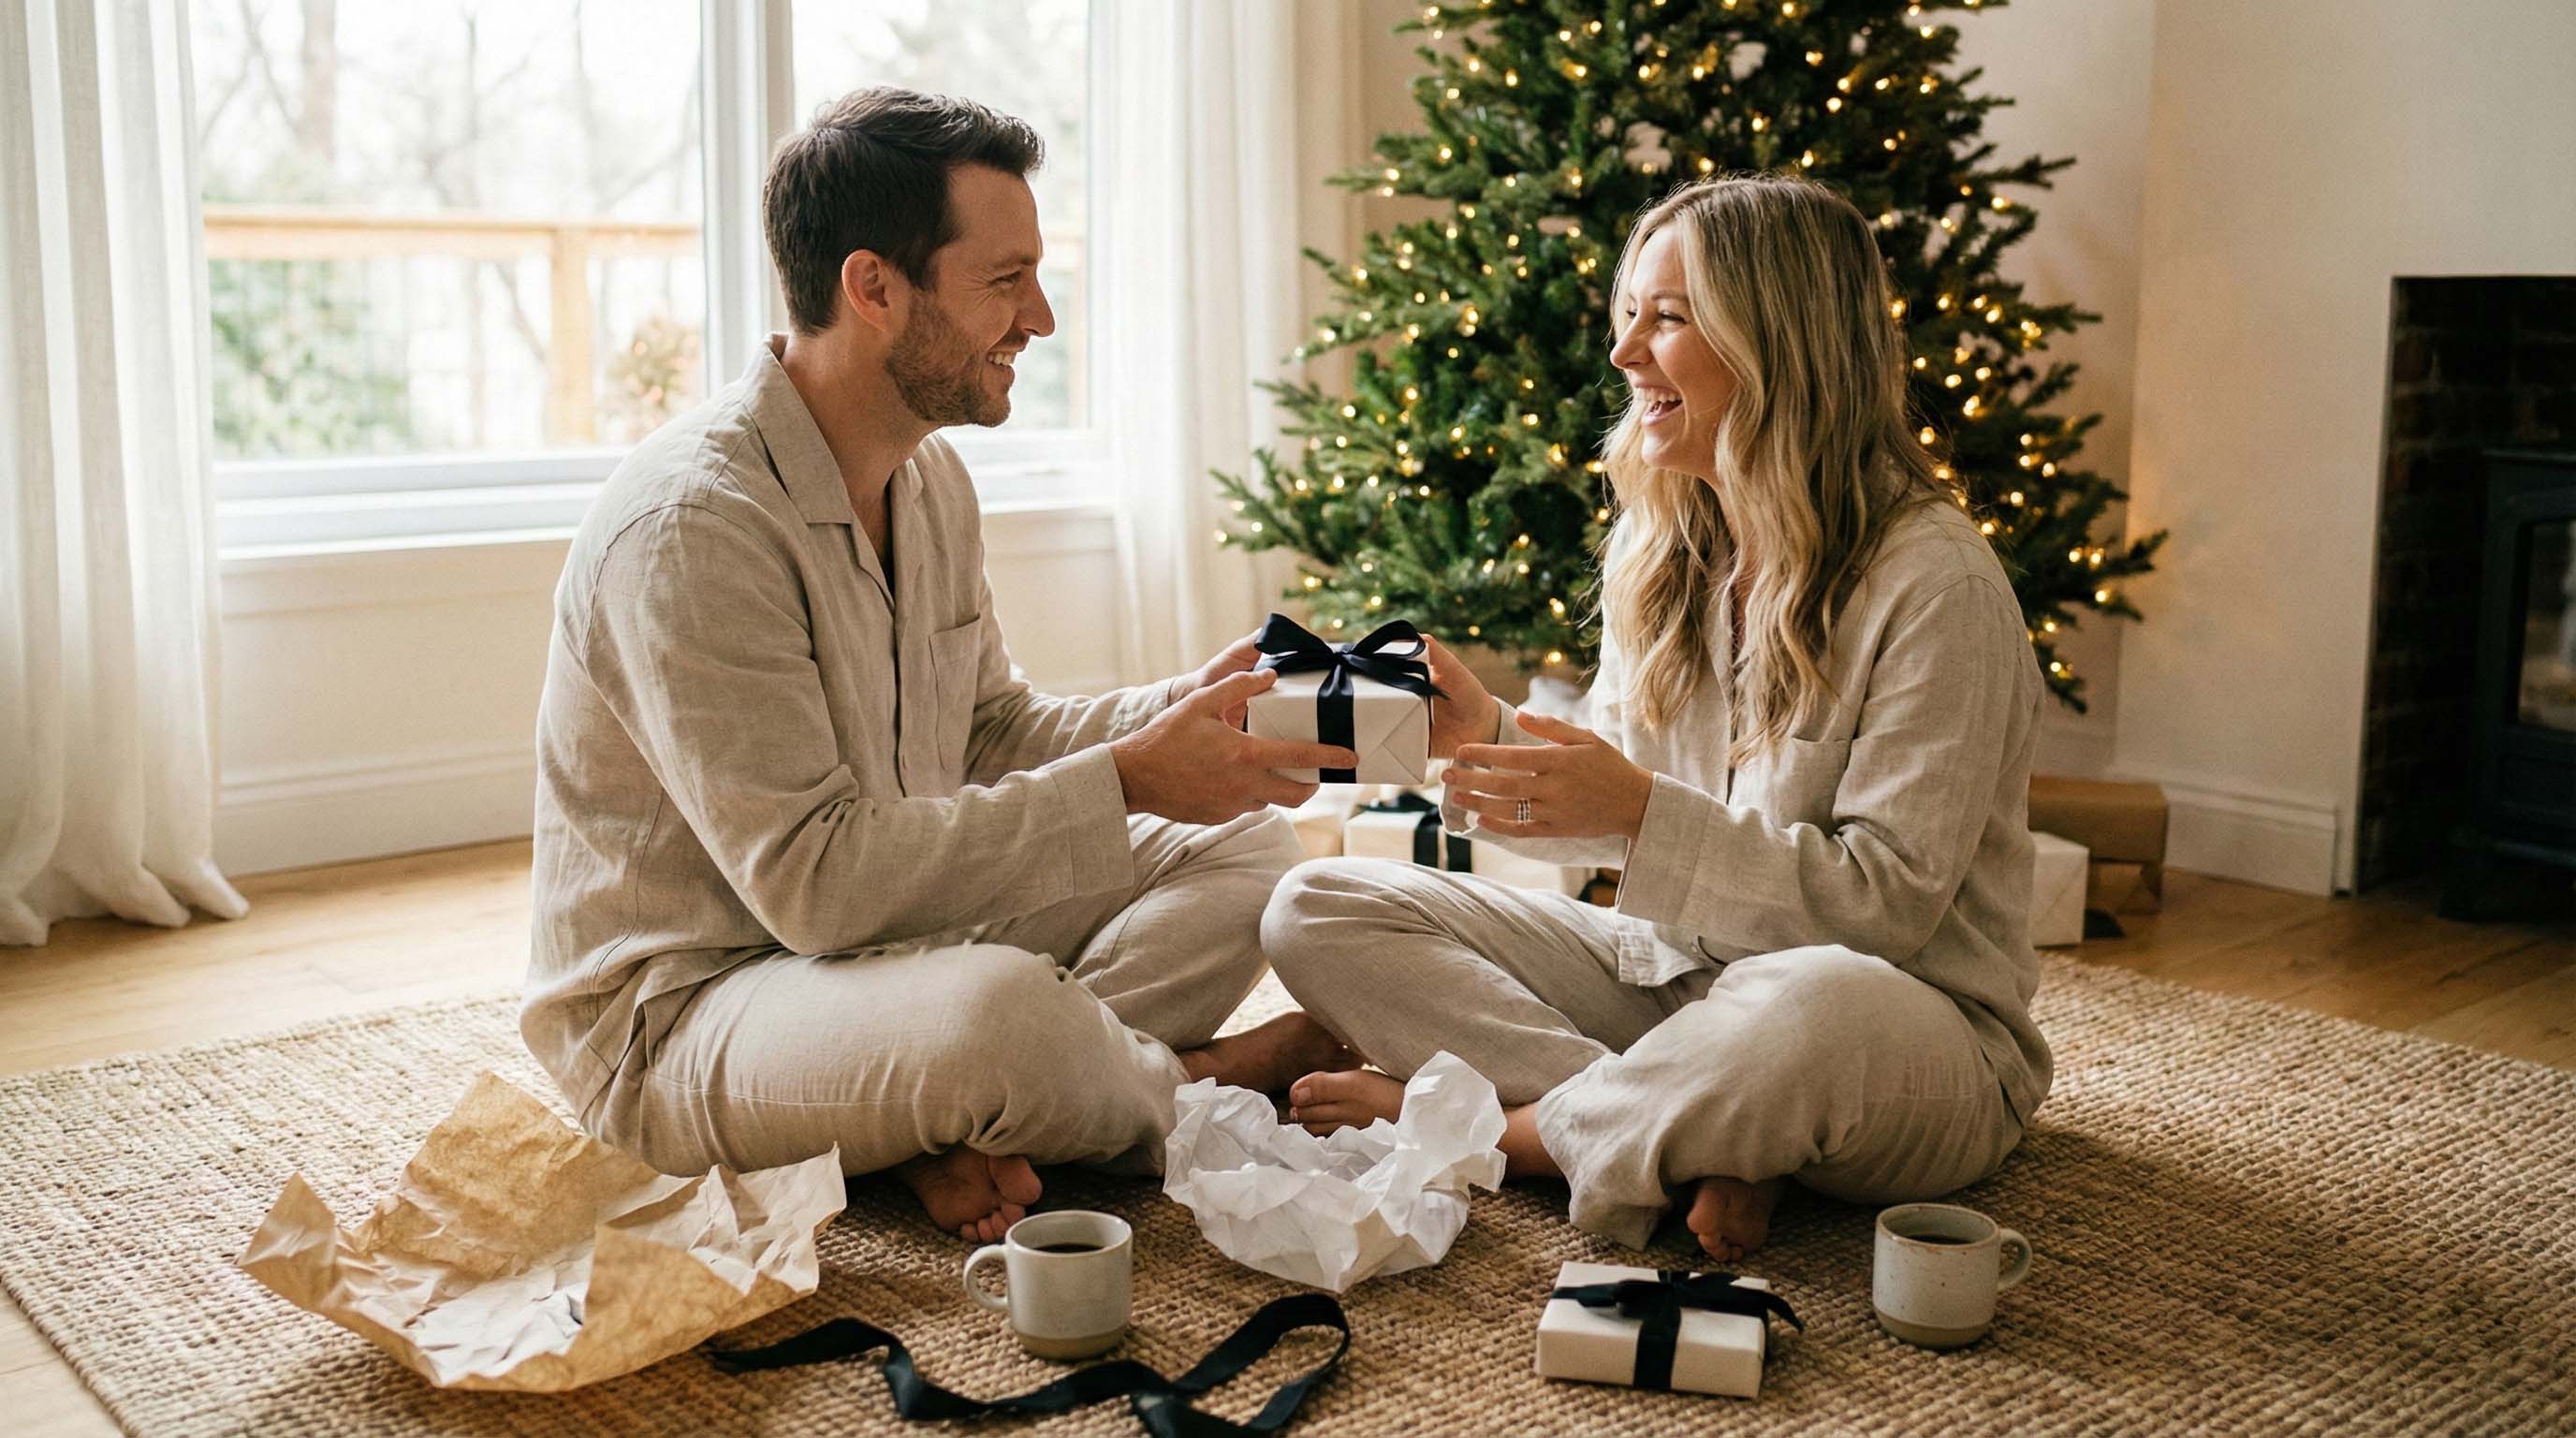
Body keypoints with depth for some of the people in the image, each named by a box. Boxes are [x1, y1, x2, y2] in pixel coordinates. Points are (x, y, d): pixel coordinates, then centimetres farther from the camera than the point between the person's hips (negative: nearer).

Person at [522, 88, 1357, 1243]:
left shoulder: (931, 476, 5)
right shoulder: (689, 524, -25)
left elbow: (989, 729, 13)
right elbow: (813, 879, -29)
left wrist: (1180, 712, -5)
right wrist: (1124, 783, -27)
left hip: (885, 930, 9)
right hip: (677, 1017, -9)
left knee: (1240, 844, 3)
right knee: (1003, 1010, -39)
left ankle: (964, 1128, -16)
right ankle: (1202, 1082, -3)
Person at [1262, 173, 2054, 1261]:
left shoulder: (1936, 583, -18)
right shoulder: (1655, 544, 5)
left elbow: (1888, 898, -20)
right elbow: (1623, 810, 9)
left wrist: (1643, 812, -28)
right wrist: (1492, 736, -10)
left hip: (1917, 1025, -6)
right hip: (1676, 971, 7)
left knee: (1815, 1006, -45)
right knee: (1317, 910, -5)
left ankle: (1484, 1119, -15)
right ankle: (1697, 1146, -18)